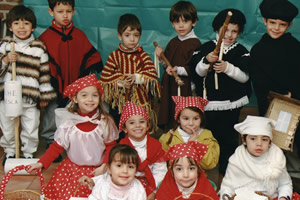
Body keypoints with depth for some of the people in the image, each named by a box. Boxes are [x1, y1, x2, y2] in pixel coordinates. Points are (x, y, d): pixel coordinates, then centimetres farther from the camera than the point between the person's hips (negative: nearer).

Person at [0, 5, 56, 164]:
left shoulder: (38, 47, 0)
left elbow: (44, 72, 4)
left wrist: (45, 96, 3)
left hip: (30, 97, -1)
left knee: (31, 130, 8)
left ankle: (28, 153, 28)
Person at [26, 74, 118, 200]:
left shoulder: (105, 122, -8)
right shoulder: (68, 123, -8)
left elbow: (110, 146, -4)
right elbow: (57, 146, -2)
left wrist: (105, 165, -18)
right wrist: (41, 163, -10)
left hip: (97, 169, -1)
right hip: (72, 168, 1)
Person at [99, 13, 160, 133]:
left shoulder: (143, 56, 3)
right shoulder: (114, 56, 0)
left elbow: (152, 75, -6)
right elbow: (105, 77, -4)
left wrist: (137, 78, -21)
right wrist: (120, 82, -18)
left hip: (141, 102, 0)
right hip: (119, 102, 0)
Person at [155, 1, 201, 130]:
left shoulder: (195, 43, -10)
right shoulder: (173, 43, 15)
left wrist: (178, 70, -24)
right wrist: (161, 56, 3)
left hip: (185, 89, -7)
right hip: (170, 87, 7)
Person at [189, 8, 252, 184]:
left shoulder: (241, 51, 2)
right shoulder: (207, 48, 3)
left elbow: (244, 76, -8)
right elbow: (198, 72, -2)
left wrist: (228, 68, -24)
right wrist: (206, 61, -22)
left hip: (232, 103, 0)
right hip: (210, 102, 0)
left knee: (229, 139, 3)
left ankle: (225, 173, 16)